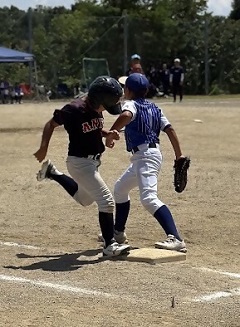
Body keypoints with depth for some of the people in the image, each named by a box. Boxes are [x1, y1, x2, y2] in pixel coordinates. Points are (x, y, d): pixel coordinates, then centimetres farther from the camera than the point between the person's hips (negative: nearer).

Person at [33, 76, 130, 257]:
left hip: (93, 162, 9)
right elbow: (51, 124, -12)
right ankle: (110, 245, -5)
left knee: (84, 199, 30)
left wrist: (108, 133, -3)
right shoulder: (74, 109, -23)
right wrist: (43, 149, -14)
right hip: (80, 162, -9)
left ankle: (52, 173, 42)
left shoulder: (96, 109, 0)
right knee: (106, 200, -13)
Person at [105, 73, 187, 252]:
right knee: (120, 189, 26)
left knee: (149, 198, -23)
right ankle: (119, 232, 38)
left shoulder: (131, 104, -6)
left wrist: (110, 134, -26)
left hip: (145, 155, -10)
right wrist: (179, 155, 6)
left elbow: (126, 116, -31)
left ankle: (176, 239, -37)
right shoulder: (154, 108, 15)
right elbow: (169, 129, 7)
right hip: (151, 154, 10)